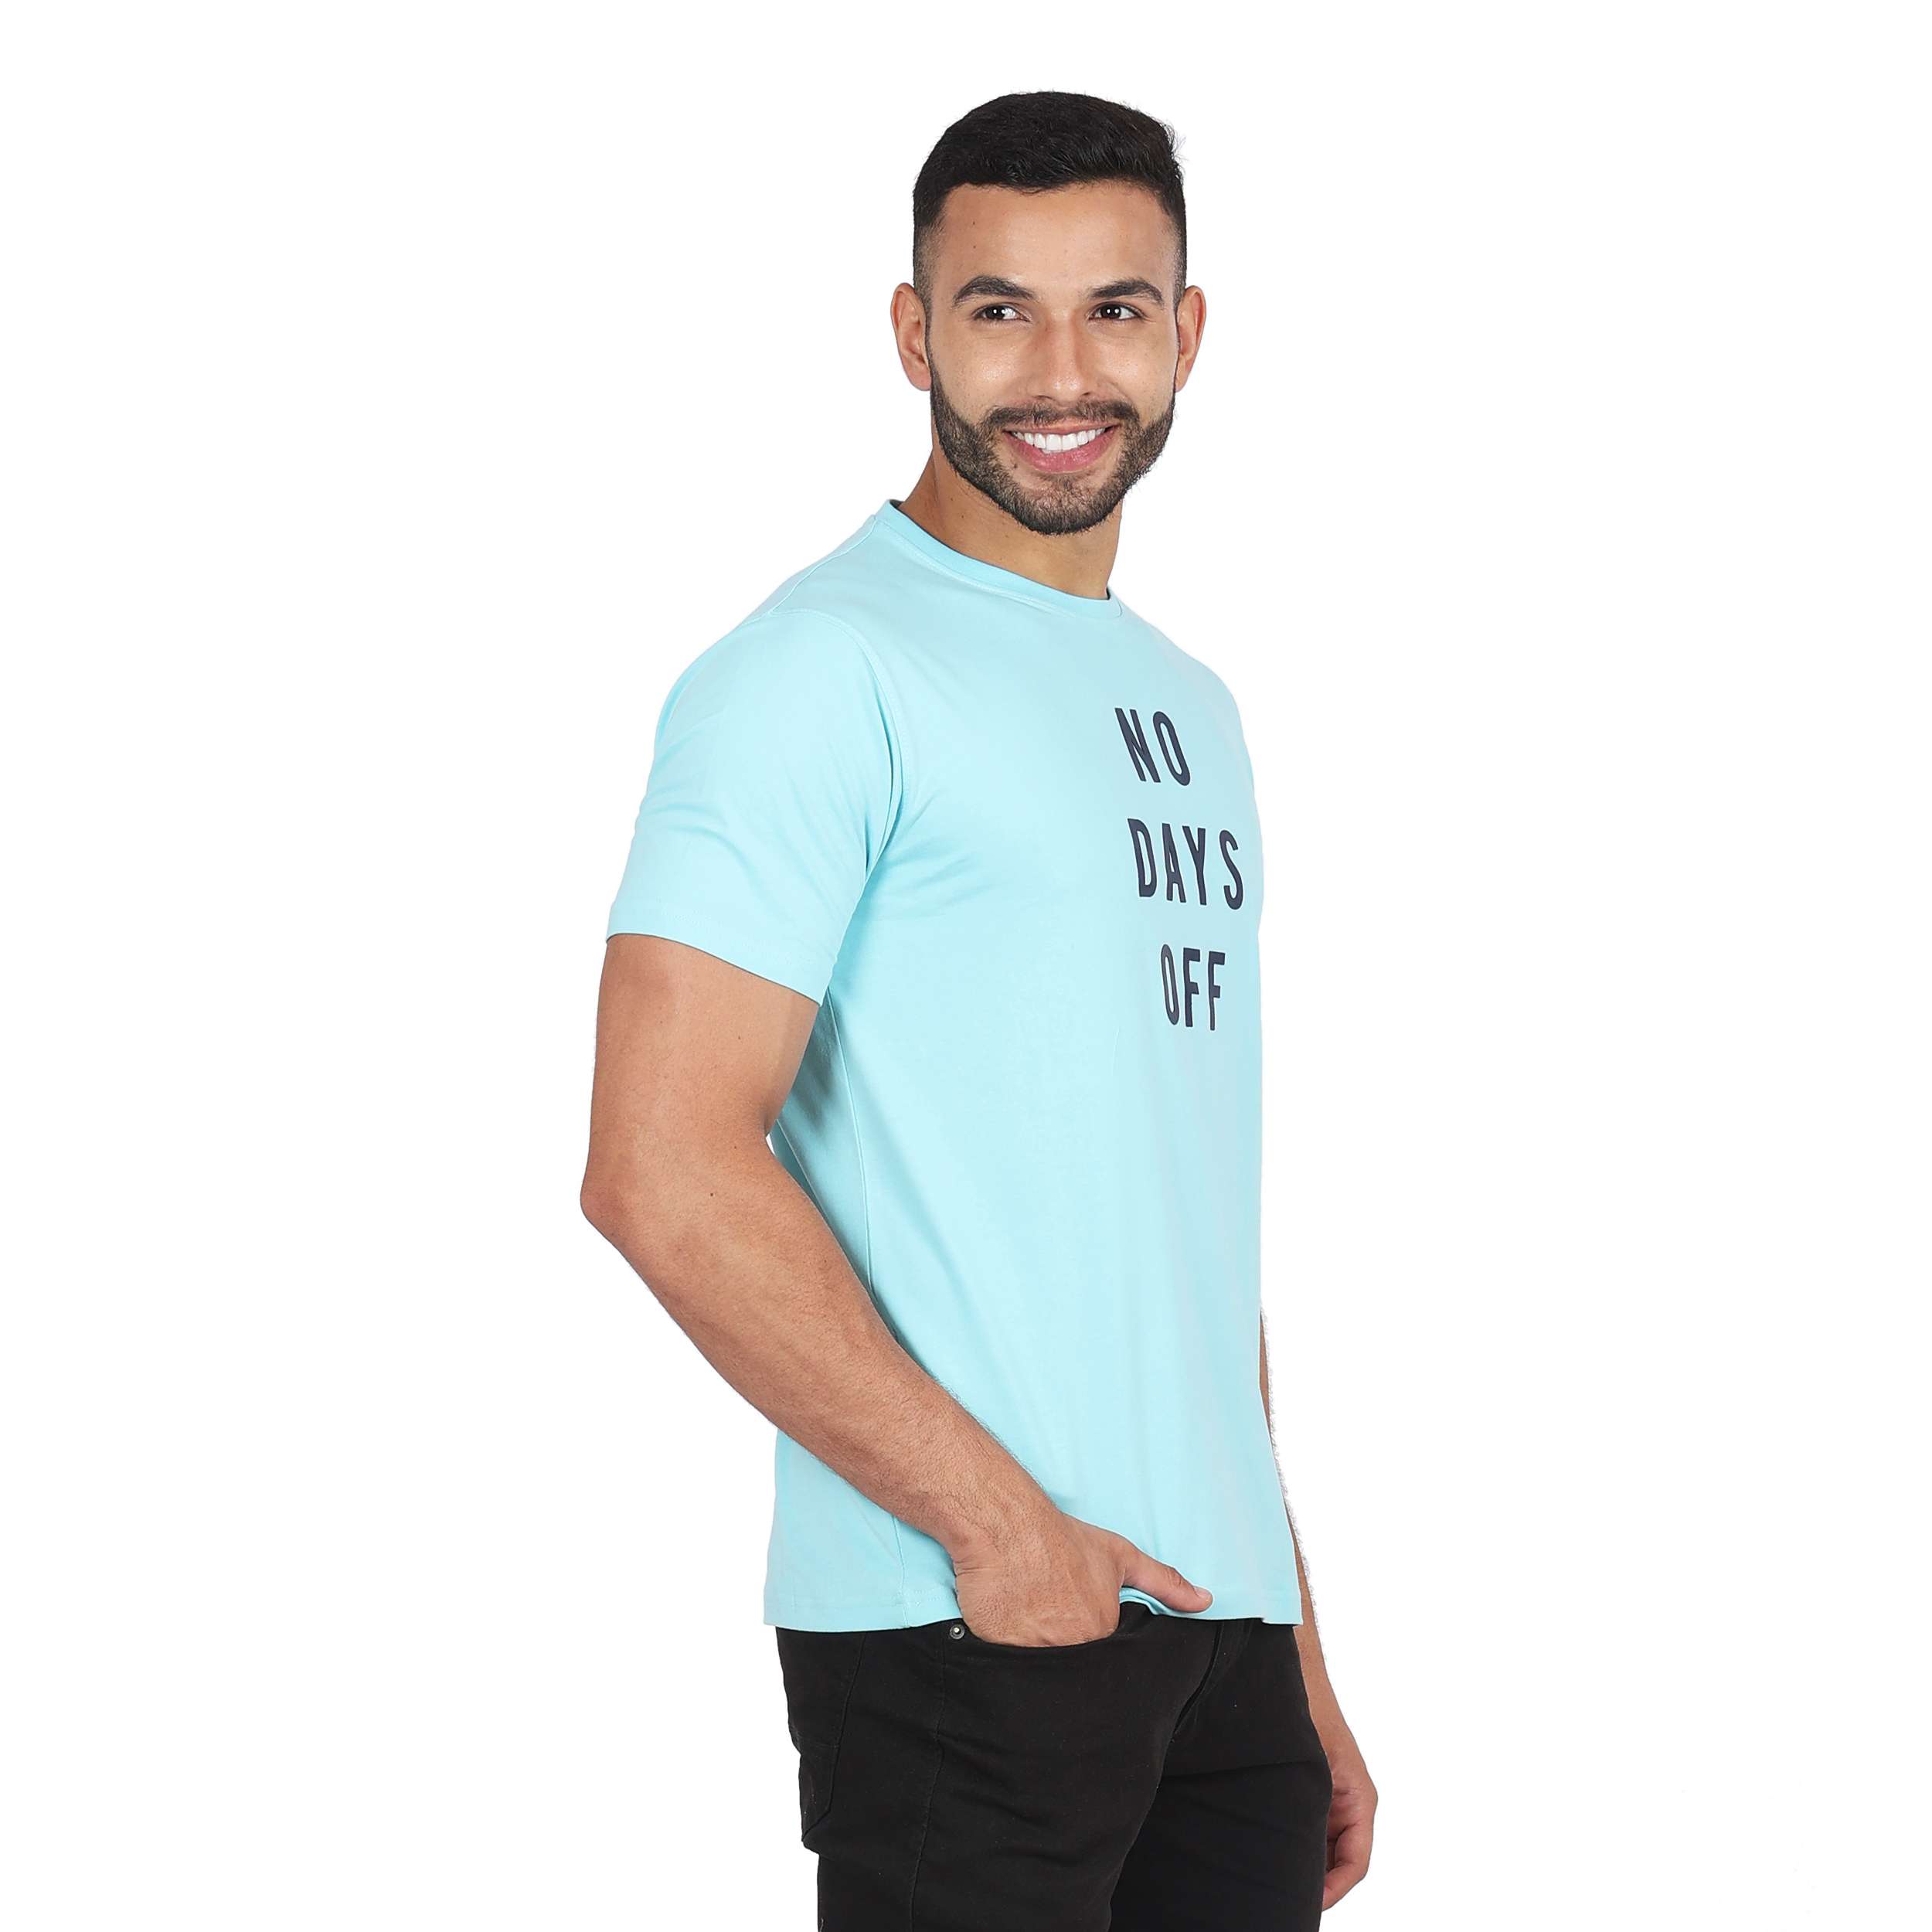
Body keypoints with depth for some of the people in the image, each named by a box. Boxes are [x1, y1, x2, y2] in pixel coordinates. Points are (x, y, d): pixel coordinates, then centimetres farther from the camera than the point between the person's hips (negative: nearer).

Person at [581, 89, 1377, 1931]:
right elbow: (665, 1172, -18)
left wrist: (1294, 1642, 17)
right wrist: (999, 1522, -15)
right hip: (970, 1627, -7)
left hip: (1220, 1615, 7)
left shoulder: (1186, 705, 18)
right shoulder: (825, 670, -8)